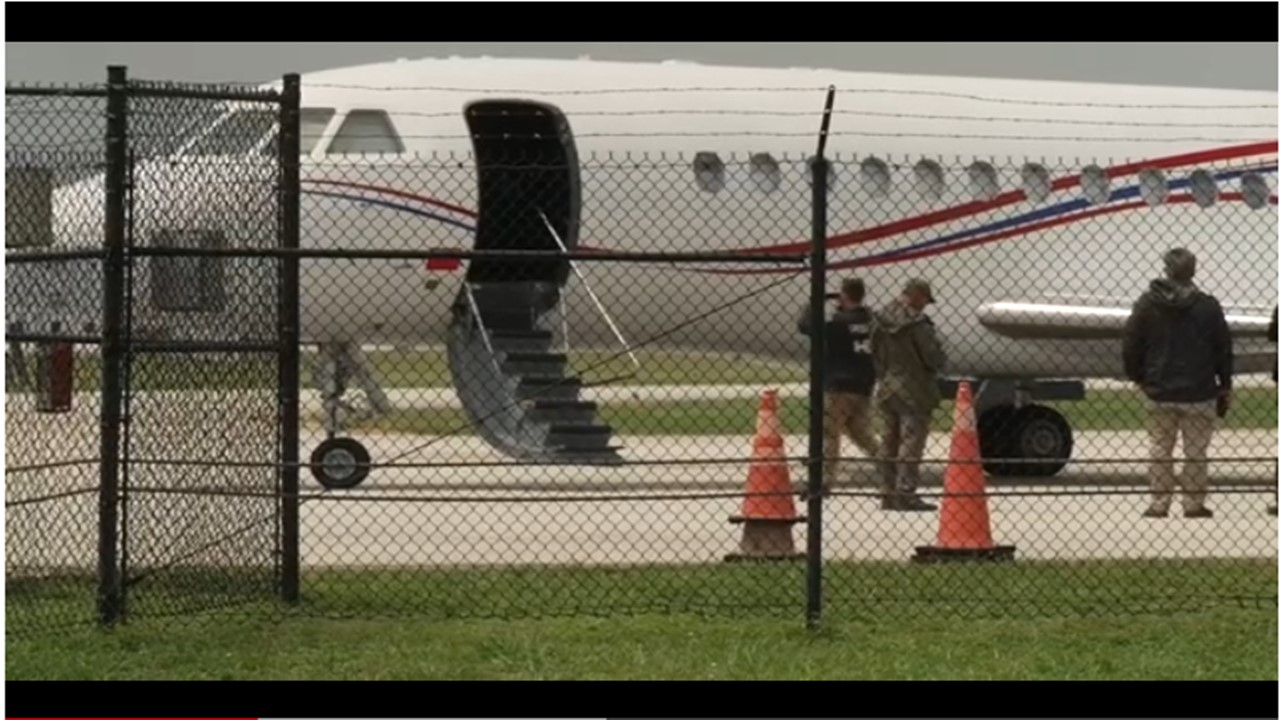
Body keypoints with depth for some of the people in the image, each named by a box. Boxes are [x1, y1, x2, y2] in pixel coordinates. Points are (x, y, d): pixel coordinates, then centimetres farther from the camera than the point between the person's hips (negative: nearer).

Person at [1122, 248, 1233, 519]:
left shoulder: (1147, 304, -3)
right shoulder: (1207, 306, -8)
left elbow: (1132, 344, 2)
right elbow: (1223, 349, -2)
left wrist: (1137, 376, 16)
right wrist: (1225, 387, 8)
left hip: (1160, 391, 2)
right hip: (1198, 392, -2)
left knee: (1160, 450, 11)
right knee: (1196, 451, 5)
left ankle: (1159, 504, 11)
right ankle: (1194, 504, 7)